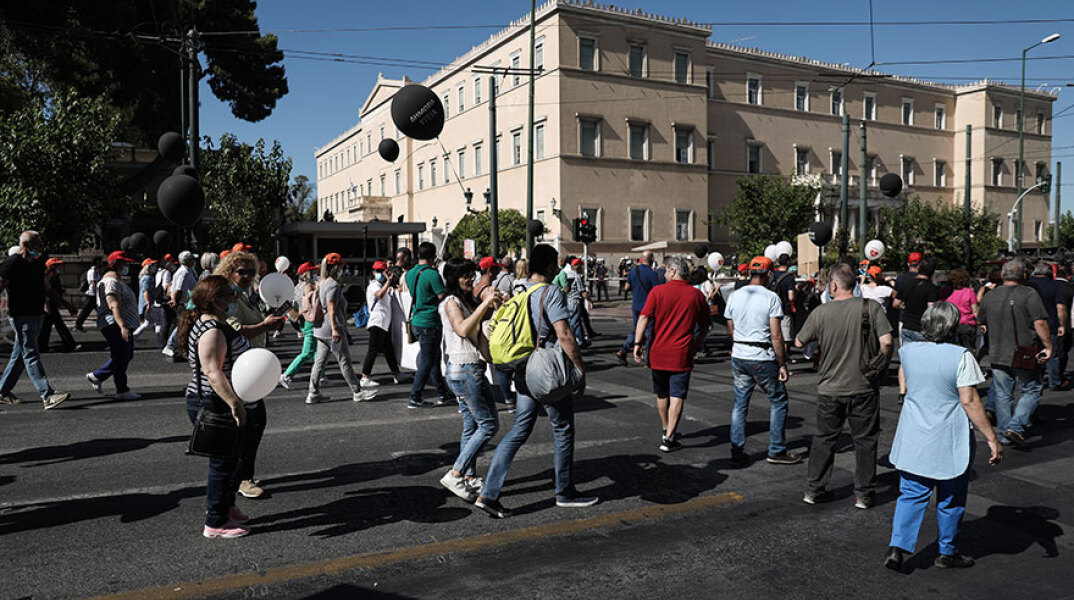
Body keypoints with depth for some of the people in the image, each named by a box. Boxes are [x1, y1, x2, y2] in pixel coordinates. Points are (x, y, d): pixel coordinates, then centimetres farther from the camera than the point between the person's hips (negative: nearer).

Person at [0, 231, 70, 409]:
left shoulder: (38, 262, 15)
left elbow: (44, 286, 27)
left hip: (37, 313, 8)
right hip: (21, 315, -8)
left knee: (19, 354, 14)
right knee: (31, 355, -11)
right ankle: (48, 396, -18)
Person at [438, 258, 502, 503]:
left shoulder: (468, 301, 16)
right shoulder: (451, 302, -10)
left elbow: (483, 327, 20)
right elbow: (463, 329, -27)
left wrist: (494, 306, 4)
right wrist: (485, 304, -25)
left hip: (471, 370, 9)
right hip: (464, 370, -9)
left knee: (471, 426, 12)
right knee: (489, 424, -8)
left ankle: (470, 478, 19)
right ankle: (454, 475, -7)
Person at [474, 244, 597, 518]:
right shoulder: (551, 293, -14)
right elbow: (564, 336, -20)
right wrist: (581, 371, -14)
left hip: (523, 371, 7)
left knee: (519, 430, 10)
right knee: (562, 430, 10)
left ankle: (488, 493, 5)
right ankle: (565, 493, 23)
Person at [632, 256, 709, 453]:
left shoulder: (658, 291, -4)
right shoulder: (696, 295, 2)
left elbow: (644, 318, -12)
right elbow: (704, 327, 10)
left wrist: (638, 343, -9)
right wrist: (696, 344, 24)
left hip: (658, 353, 1)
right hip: (682, 355, -1)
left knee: (662, 394, 18)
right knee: (677, 396, 1)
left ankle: (666, 429, 34)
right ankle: (669, 438, -4)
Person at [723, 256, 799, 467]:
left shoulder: (734, 296, 5)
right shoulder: (771, 297, -10)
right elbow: (776, 336, -13)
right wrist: (782, 364, -6)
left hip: (738, 357, 5)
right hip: (762, 359, -5)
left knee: (740, 403, 11)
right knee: (779, 402, 11)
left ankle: (737, 453, 12)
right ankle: (777, 451, 15)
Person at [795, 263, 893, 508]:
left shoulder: (821, 312, -8)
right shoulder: (871, 306, -10)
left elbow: (799, 343, 1)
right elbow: (886, 341, -16)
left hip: (830, 389, 1)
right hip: (864, 387, -1)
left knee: (824, 438, 15)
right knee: (865, 440, 13)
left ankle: (814, 490, 22)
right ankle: (864, 494, 20)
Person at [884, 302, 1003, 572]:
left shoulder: (908, 351, -2)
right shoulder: (960, 357, -15)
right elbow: (970, 401, -16)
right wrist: (992, 438, -10)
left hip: (913, 438, 4)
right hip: (950, 441, -3)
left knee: (911, 494, 11)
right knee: (951, 499, 13)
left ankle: (897, 547, 1)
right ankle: (948, 553, 26)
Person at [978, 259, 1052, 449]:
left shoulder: (990, 296, 5)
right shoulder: (1030, 295, -10)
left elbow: (981, 321, 18)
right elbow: (1040, 323, -18)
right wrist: (1048, 346, -10)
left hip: (998, 355, 4)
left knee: (1003, 395, 11)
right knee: (1031, 392, 9)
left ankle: (1005, 434, 16)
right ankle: (1015, 426, -6)